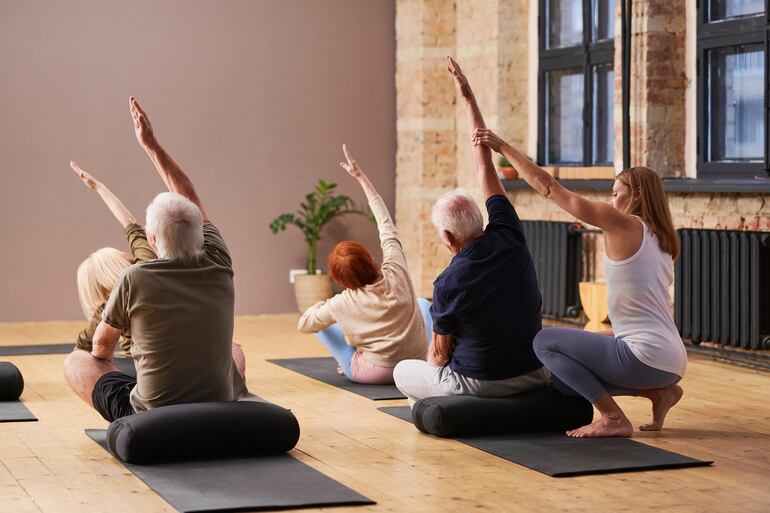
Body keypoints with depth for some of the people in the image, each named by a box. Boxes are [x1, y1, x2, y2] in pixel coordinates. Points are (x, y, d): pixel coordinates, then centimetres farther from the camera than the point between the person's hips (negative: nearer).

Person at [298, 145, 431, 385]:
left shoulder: (343, 304, -17)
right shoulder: (395, 271, -14)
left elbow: (303, 324, -1)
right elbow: (386, 223, -1)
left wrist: (320, 305, 18)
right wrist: (361, 177, 6)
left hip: (376, 373, -2)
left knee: (319, 322, 15)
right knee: (422, 304, 29)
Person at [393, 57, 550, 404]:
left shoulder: (449, 284, -20)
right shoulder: (509, 239, -10)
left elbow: (440, 353, -7)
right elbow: (485, 166, 0)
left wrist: (432, 361, 17)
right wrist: (469, 99, 6)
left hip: (478, 384, -4)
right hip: (533, 376, 4)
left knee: (402, 372, 24)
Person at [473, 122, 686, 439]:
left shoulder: (623, 224, -8)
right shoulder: (662, 240, 16)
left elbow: (549, 187, -6)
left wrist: (503, 147, 0)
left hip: (646, 357, -9)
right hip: (672, 363, 9)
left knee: (545, 341, 3)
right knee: (564, 376, 21)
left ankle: (614, 418, -4)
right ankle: (659, 392, 10)